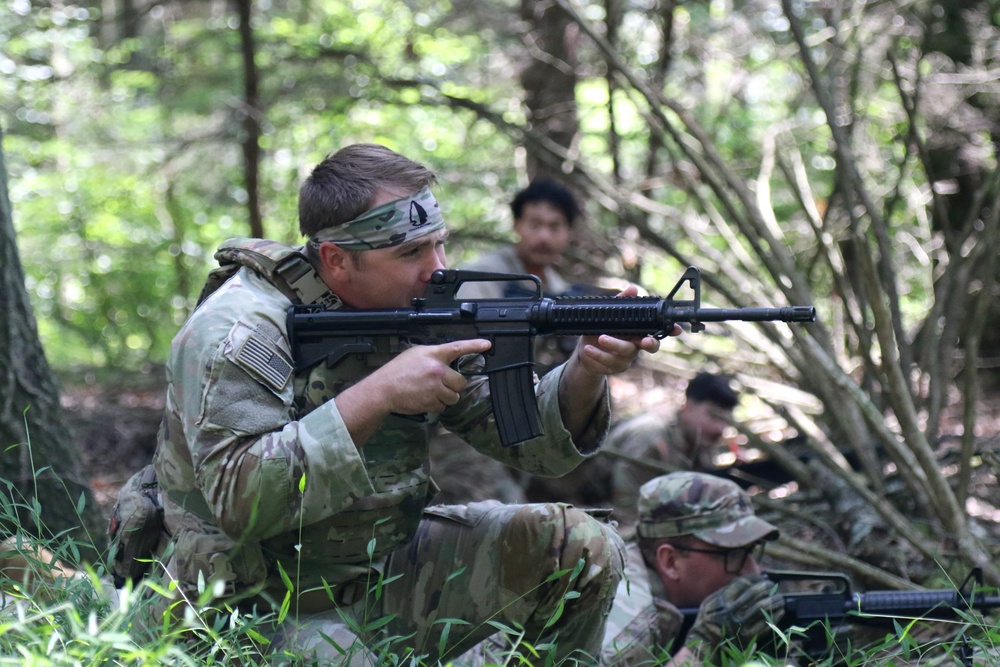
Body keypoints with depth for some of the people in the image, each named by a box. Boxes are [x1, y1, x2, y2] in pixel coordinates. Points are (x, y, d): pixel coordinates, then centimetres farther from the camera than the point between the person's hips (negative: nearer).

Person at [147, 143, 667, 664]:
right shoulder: (240, 332, -19)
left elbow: (531, 441, 2)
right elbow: (237, 500, -31)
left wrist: (586, 371, -19)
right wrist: (377, 394, -32)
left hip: (383, 573, 6)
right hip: (258, 612, -6)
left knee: (581, 549, -4)